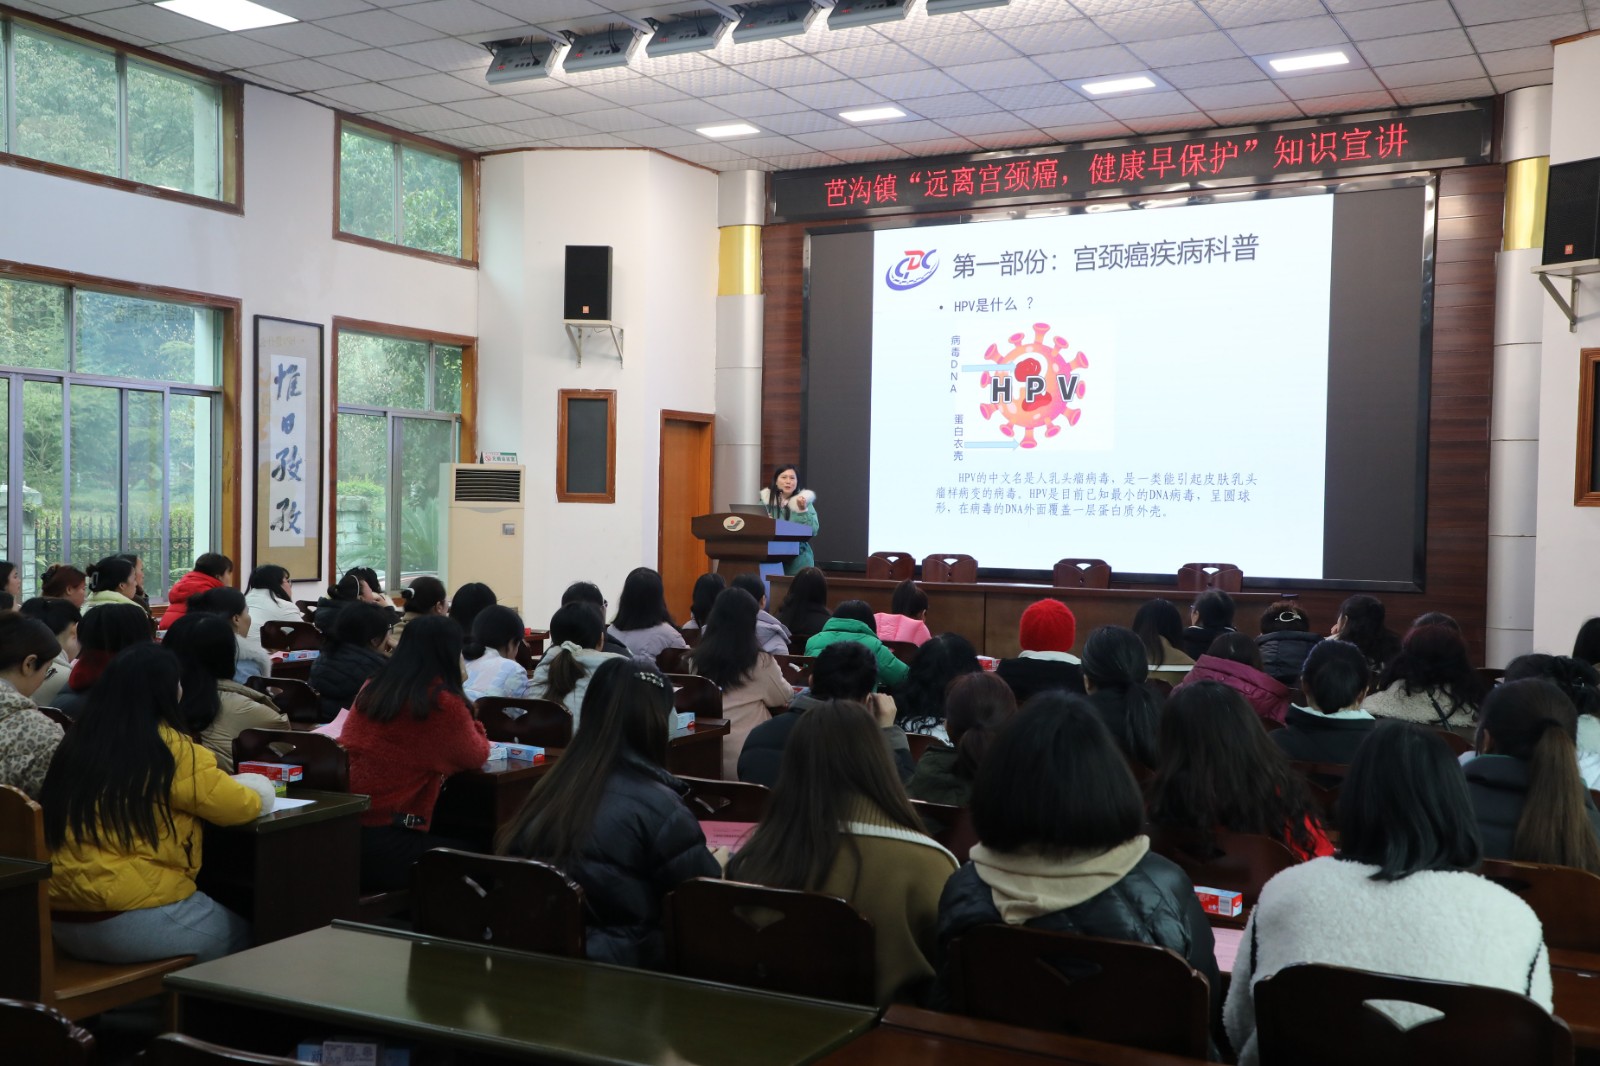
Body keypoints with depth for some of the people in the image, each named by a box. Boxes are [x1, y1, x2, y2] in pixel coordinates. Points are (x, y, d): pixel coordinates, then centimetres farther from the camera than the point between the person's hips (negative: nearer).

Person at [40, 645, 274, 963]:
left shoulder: (78, 742, 6)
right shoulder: (168, 749, -14)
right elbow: (250, 805, -6)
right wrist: (259, 789, 16)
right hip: (131, 920, -7)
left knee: (222, 921, 25)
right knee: (241, 936, 18)